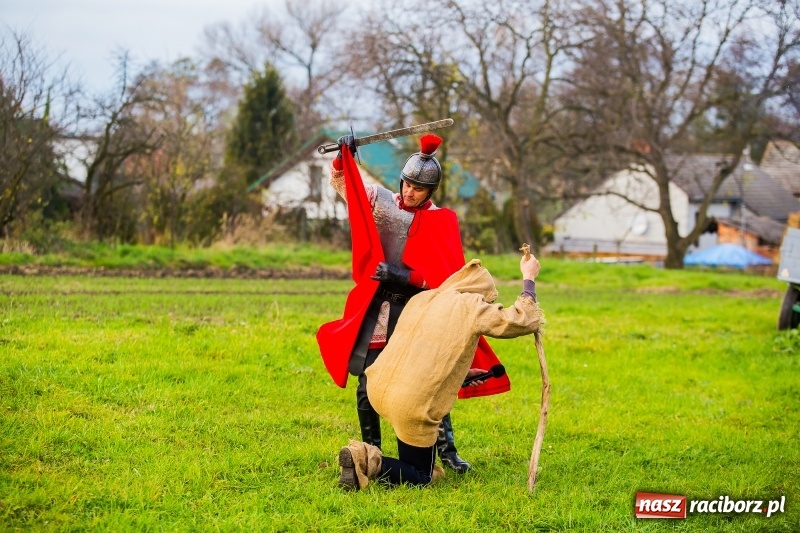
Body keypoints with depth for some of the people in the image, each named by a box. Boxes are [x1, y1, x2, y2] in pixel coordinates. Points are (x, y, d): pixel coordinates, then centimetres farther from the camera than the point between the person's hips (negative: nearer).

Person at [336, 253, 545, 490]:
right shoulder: (470, 307, -3)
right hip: (412, 407, -7)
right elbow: (523, 320, -2)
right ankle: (371, 463, -12)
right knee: (420, 479, 12)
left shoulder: (422, 299, 16)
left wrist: (463, 372, 29)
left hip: (377, 389, 7)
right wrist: (529, 279, 10)